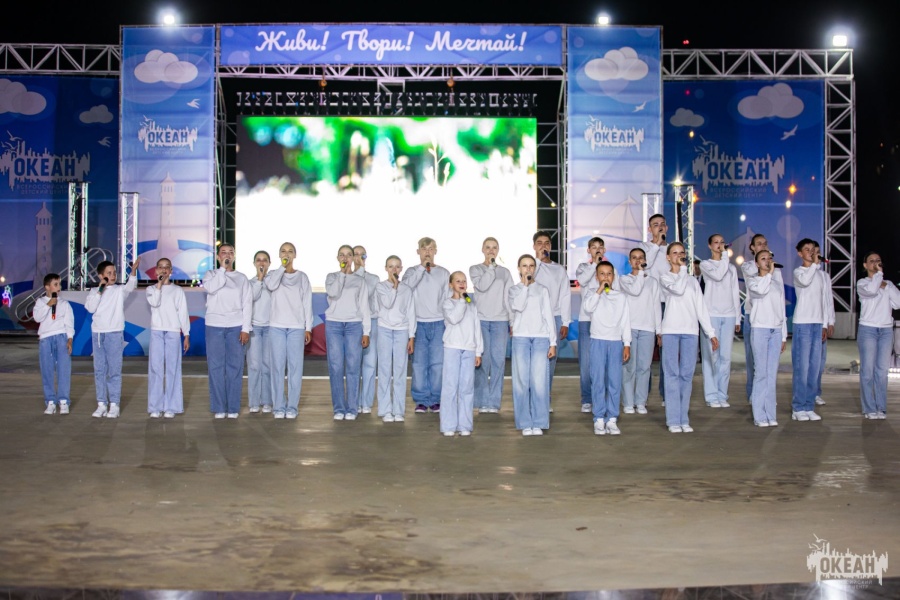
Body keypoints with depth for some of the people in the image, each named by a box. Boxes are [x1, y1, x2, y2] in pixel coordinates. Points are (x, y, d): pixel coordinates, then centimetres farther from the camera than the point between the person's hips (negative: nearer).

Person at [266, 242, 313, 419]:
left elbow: (307, 303, 7)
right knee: (278, 366, -1)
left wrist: (308, 328, 1)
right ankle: (279, 406, 4)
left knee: (295, 366, -2)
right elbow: (271, 285, -16)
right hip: (276, 326, 0)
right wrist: (282, 267, -9)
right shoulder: (273, 274, 8)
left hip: (297, 327, 0)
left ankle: (292, 406, 3)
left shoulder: (302, 277, 9)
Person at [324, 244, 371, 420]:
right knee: (336, 368, -3)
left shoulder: (360, 280, 12)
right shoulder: (331, 277, 10)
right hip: (333, 324, 0)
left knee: (353, 368, -5)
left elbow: (364, 307, 9)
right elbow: (333, 293, -11)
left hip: (354, 325, 0)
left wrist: (366, 332, 2)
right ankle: (339, 409, 3)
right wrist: (343, 273, -7)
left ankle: (352, 409, 1)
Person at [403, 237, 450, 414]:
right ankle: (421, 399, 7)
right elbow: (406, 286, -15)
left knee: (437, 363, 0)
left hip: (439, 323, 1)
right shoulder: (412, 271, 7)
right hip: (418, 323, 0)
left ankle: (436, 399, 10)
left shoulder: (444, 273, 9)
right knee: (419, 363, -2)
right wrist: (422, 268, -15)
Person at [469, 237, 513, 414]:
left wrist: (513, 322, 5)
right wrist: (491, 266, -7)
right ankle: (482, 402, -1)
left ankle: (494, 401, 4)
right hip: (480, 319, -2)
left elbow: (509, 298, 11)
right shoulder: (475, 269, 8)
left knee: (498, 360, -3)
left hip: (500, 321, 2)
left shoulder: (505, 272, 14)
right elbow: (482, 286, -11)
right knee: (482, 359, -7)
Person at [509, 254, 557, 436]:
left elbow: (549, 316, 10)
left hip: (541, 338, 0)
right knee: (521, 381, -3)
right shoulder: (514, 290, 10)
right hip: (520, 338, 0)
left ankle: (538, 423, 0)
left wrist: (553, 342, 4)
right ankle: (525, 423, 3)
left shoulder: (542, 290, 13)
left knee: (539, 381, -6)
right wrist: (524, 285, -6)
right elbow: (518, 306, -11)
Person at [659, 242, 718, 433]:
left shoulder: (692, 281, 18)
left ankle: (684, 419, 8)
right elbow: (678, 289, -15)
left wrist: (711, 333, 8)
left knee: (687, 375, 3)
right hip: (671, 331, -3)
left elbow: (701, 308, 14)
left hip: (690, 331, 3)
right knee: (672, 374, -4)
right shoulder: (665, 278, 7)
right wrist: (683, 268, -2)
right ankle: (673, 420, -2)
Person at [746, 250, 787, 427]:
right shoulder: (752, 281, 3)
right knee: (761, 373, -7)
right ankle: (759, 415, -2)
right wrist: (769, 273, -9)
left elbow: (782, 311, 18)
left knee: (772, 373, 3)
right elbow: (761, 290, -22)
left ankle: (770, 414, 7)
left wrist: (784, 335, 14)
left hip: (776, 330, 4)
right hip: (759, 329, -4)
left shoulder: (778, 284, 17)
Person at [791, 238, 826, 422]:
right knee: (802, 367, -7)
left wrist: (824, 324, 15)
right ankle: (798, 408, -1)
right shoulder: (798, 272, -2)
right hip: (802, 324, -6)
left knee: (814, 367, 5)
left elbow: (823, 300, 19)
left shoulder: (819, 274, 17)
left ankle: (809, 407, 11)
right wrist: (814, 264, -16)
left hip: (817, 324, 6)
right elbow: (805, 281, -27)